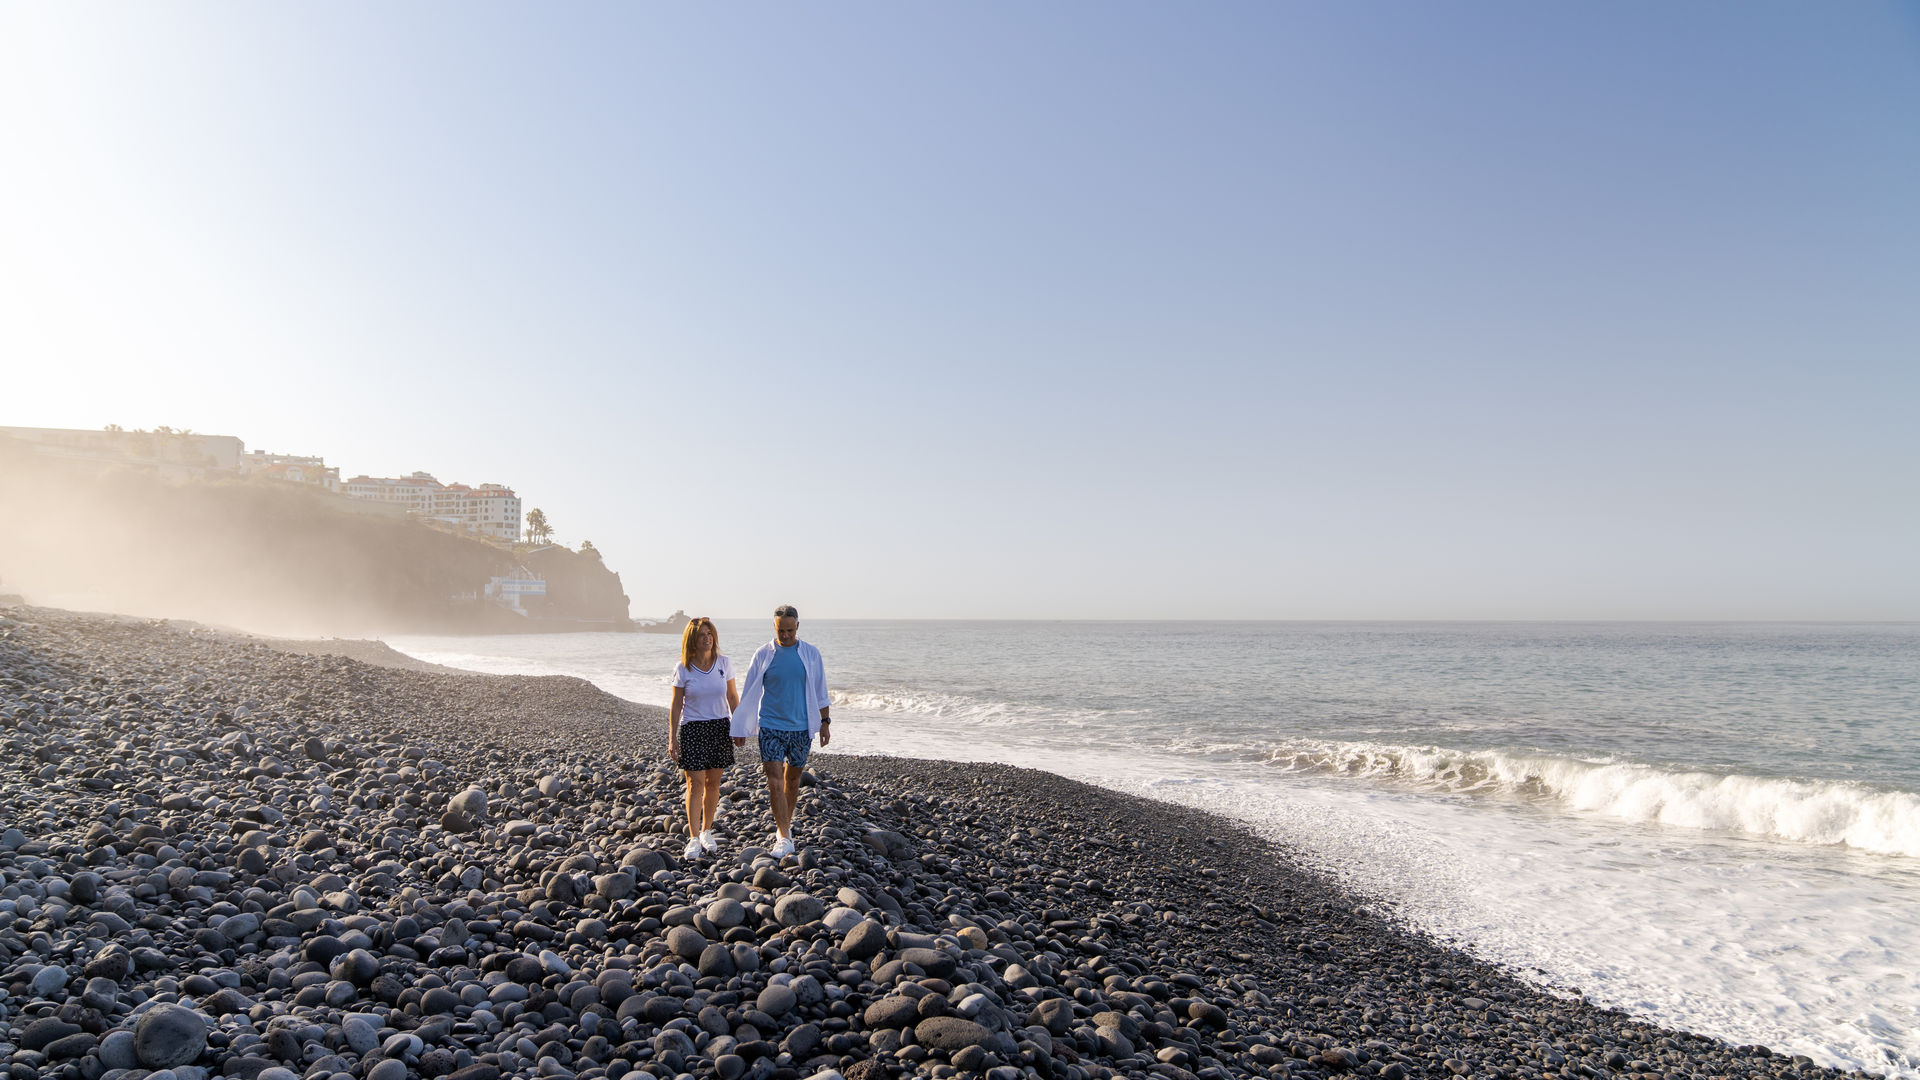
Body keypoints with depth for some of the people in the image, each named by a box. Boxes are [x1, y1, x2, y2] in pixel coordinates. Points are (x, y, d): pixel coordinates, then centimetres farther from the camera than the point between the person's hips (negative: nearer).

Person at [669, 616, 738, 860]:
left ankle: (707, 832, 23)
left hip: (720, 728, 2)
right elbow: (676, 705, -1)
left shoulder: (724, 663, 1)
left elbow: (733, 698, 9)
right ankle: (693, 838, -2)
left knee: (713, 783, 8)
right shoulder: (683, 669, -5)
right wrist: (672, 739, -2)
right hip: (692, 729, -2)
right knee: (695, 783, -6)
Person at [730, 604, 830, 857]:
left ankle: (785, 824, 31)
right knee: (774, 782, -10)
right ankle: (784, 838, -10)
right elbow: (749, 692, 4)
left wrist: (825, 722, 10)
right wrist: (741, 728, 6)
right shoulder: (763, 655, -1)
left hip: (801, 728, 1)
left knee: (792, 780, 12)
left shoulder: (810, 654, 1)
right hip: (771, 727, -1)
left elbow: (820, 691, 9)